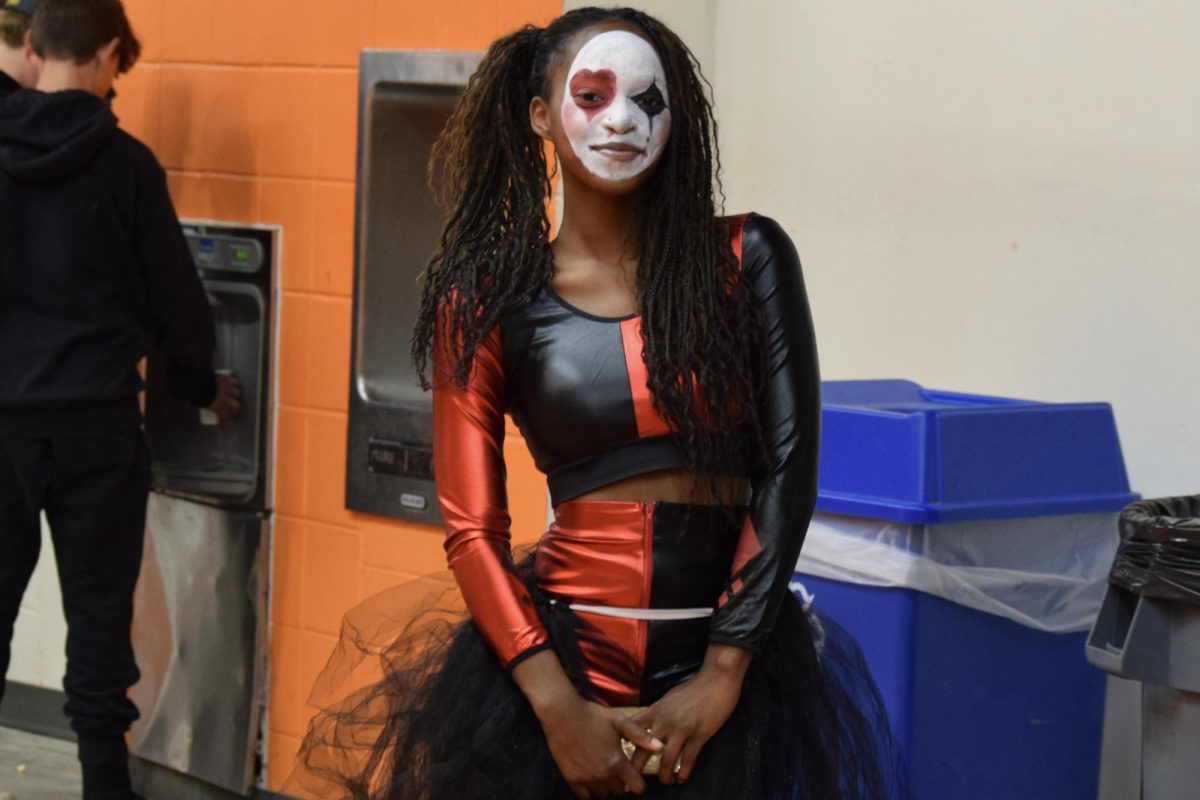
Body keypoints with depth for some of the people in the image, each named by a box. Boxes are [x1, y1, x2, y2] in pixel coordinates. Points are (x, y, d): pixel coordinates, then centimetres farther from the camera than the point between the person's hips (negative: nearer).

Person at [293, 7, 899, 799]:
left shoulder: (746, 259, 0)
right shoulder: (489, 303, 0)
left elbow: (788, 471, -5)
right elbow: (473, 529, -4)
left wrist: (722, 679, -12)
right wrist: (558, 706, -16)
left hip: (734, 667, 0)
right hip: (562, 658, 0)